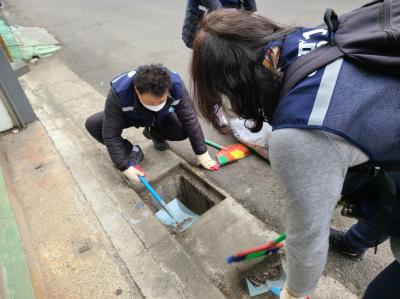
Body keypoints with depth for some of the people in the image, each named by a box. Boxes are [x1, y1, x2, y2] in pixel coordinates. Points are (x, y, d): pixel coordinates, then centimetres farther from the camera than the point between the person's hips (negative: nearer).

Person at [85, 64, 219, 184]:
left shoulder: (176, 85, -37)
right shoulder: (119, 92, -41)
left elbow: (190, 119, -26)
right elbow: (111, 135, -32)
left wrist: (202, 153, -22)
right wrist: (125, 167, -32)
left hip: (160, 119, 1)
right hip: (129, 117, -1)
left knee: (183, 132, -24)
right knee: (92, 124, -24)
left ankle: (154, 134, 8)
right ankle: (132, 151, -3)